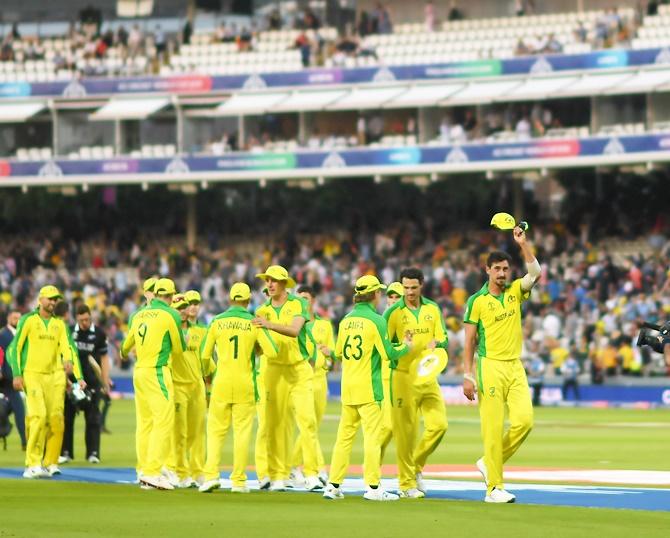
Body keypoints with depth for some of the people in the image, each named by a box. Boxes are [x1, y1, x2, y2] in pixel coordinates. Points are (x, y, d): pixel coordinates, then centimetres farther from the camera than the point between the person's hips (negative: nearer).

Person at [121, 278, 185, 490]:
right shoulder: (171, 315, -6)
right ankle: (152, 471, -17)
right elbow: (179, 349, 1)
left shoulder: (139, 315, 12)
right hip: (157, 372, -7)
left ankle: (144, 471, 13)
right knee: (164, 421, -9)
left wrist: (124, 353, 51)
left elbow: (128, 341, 28)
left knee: (144, 422, 11)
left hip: (139, 371, 7)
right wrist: (175, 359, 26)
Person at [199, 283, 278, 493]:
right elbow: (272, 352, -10)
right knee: (242, 431, 4)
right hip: (245, 385, -1)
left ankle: (211, 475, -6)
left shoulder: (217, 322, 2)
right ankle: (238, 481, 4)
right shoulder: (254, 323, -3)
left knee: (216, 429, 8)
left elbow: (205, 354, 7)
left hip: (222, 383, 1)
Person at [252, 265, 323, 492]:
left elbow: (294, 330, -20)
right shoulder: (262, 310, 9)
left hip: (300, 369, -2)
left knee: (307, 420, -10)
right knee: (275, 423, -2)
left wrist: (270, 325, -32)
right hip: (275, 369, 2)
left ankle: (311, 475, -10)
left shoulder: (298, 304, -1)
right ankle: (278, 477, 1)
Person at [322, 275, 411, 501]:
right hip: (368, 386, -6)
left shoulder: (346, 320, 8)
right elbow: (388, 354, -9)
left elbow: (339, 353, 14)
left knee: (345, 435, 9)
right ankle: (373, 487, -6)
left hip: (347, 386, 6)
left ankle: (333, 485, 9)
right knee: (372, 435, -4)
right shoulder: (375, 320, -10)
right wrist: (406, 347, 9)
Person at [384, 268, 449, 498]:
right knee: (406, 431, -4)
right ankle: (406, 483, 4)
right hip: (404, 378, -4)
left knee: (439, 425, -4)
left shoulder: (433, 309, 9)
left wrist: (436, 342, -14)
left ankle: (416, 466, 18)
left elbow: (444, 340, 8)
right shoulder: (393, 313, -3)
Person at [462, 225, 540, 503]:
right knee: (493, 428, -5)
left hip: (515, 366, 4)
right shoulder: (477, 301, -1)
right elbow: (469, 341, -1)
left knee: (524, 420, -8)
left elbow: (535, 273, -8)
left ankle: (489, 463, 12)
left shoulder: (515, 291, 10)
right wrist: (468, 375, -7)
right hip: (490, 366, -4)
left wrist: (523, 243, -12)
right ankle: (494, 488, -1)